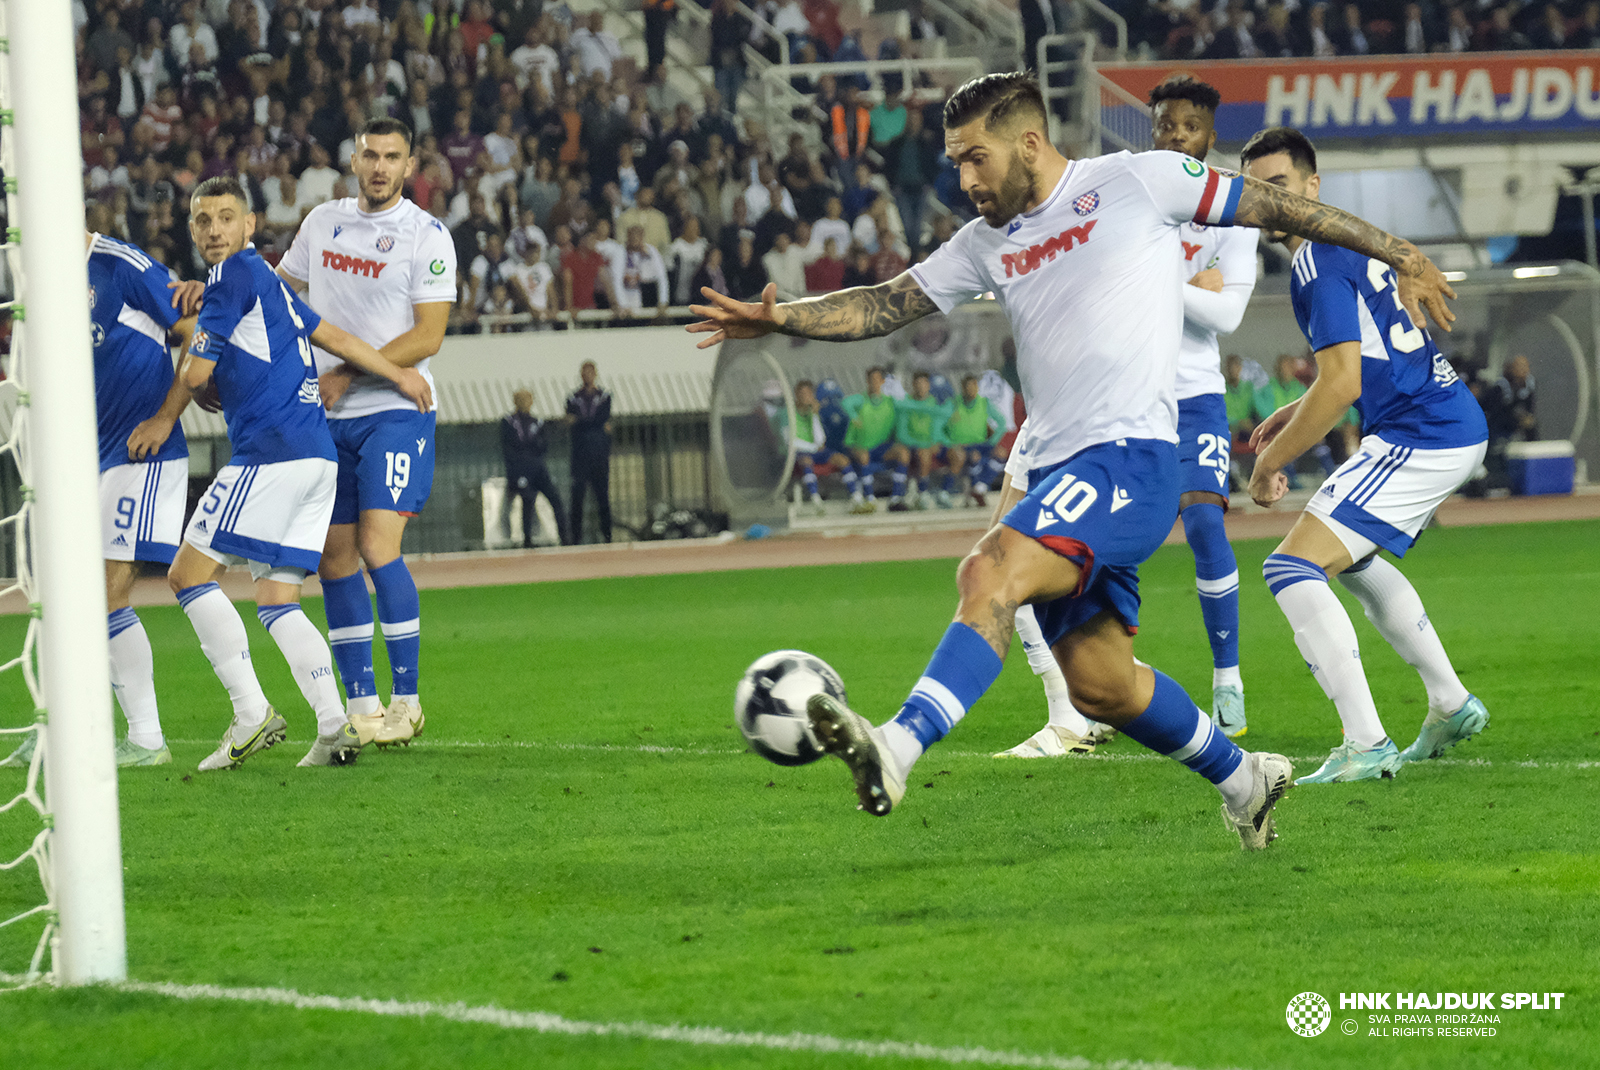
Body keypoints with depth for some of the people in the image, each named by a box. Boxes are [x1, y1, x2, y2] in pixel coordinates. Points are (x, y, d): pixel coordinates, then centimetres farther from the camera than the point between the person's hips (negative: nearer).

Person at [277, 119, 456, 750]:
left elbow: (427, 337, -10)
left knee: (378, 548, -15)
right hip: (327, 415, 5)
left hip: (394, 412, -5)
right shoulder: (323, 222, 10)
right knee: (335, 559, 4)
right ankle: (361, 705, 12)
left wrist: (349, 374, -15)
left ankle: (406, 701, -6)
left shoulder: (427, 236, -5)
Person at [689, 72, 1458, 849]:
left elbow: (1271, 207, 7)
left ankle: (896, 750, -43)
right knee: (1099, 686, 11)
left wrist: (1396, 253, 12)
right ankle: (1243, 781, 33)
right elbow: (886, 305, 15)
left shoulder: (1137, 182, 0)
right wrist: (778, 318, -1)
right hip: (1057, 474, 8)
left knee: (990, 574, -28)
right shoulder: (988, 243, 17)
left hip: (1130, 457, -8)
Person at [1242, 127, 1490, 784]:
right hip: (1459, 429, 11)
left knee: (1293, 568, -15)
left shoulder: (1320, 266, -15)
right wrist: (1292, 414, 21)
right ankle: (1451, 707, 35)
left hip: (1418, 441, -11)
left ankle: (1366, 746, -22)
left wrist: (1270, 461, -12)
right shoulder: (1350, 243, 16)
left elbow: (1342, 385, -21)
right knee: (1352, 558, 32)